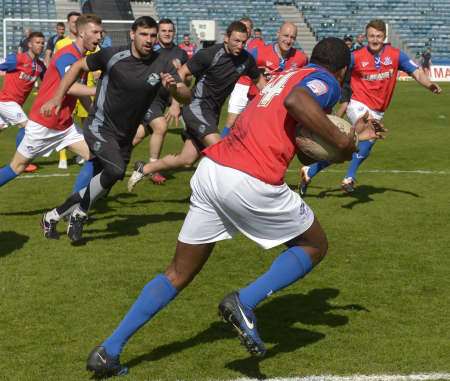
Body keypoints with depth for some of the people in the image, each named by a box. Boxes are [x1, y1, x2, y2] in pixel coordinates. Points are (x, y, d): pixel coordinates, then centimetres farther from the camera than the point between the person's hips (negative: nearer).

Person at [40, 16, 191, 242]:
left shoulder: (162, 61, -7)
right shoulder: (112, 56, -14)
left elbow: (187, 97, -7)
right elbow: (79, 66, 1)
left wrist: (173, 88, -29)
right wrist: (58, 97, -4)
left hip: (125, 137, 5)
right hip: (100, 128, -5)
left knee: (101, 186, 10)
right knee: (115, 169, -29)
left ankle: (53, 216, 31)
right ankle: (79, 212, -6)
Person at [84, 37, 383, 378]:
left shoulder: (286, 75, 29)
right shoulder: (327, 81, 5)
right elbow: (295, 101, -20)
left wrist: (352, 139, 39)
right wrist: (341, 141, -13)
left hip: (210, 169, 8)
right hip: (251, 183, -7)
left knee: (179, 274, 17)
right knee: (315, 246, 17)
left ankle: (108, 352, 12)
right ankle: (245, 302, -4)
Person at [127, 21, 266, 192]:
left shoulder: (246, 59, -1)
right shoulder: (209, 54, -17)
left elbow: (259, 80, 17)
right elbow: (182, 72, -9)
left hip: (212, 113, 7)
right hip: (197, 106, -6)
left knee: (187, 160, 7)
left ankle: (143, 169, 24)